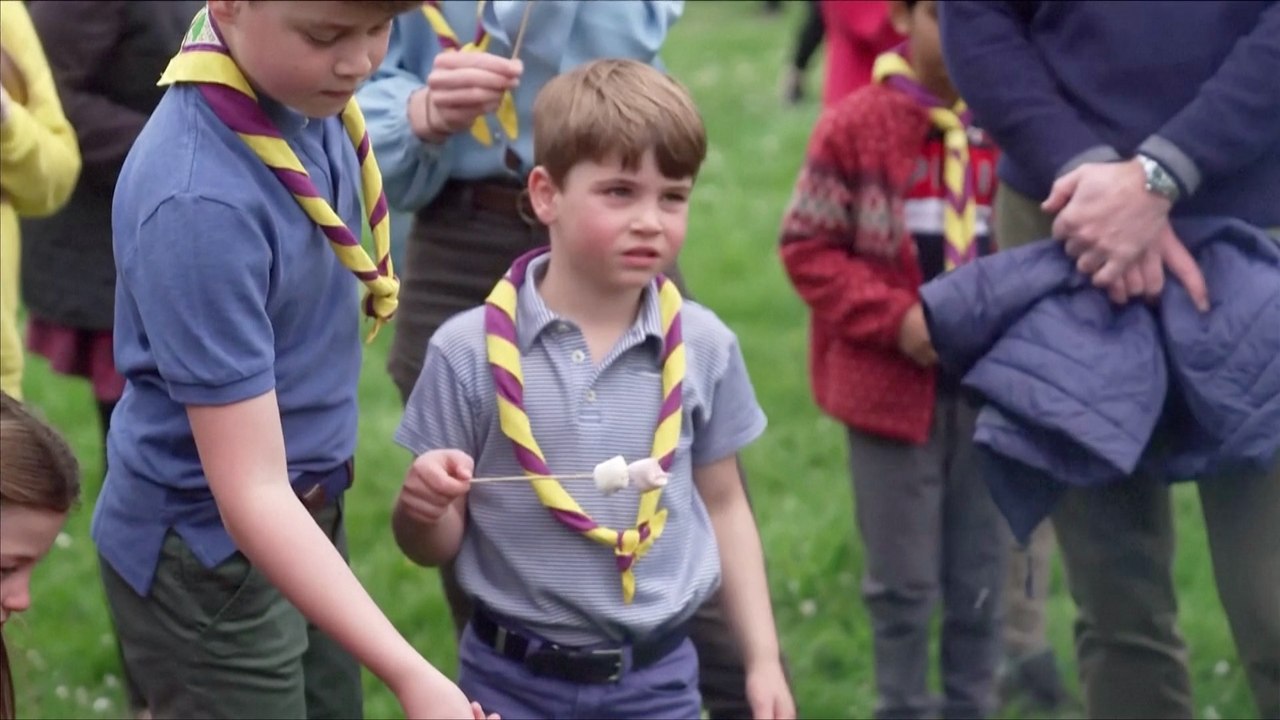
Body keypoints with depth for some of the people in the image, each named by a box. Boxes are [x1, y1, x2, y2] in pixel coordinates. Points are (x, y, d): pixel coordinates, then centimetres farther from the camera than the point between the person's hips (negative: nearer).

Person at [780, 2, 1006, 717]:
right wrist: (895, 318, -14)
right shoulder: (855, 126, -5)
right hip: (891, 383, -2)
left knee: (981, 578, 10)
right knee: (903, 580, 5)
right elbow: (809, 246, -3)